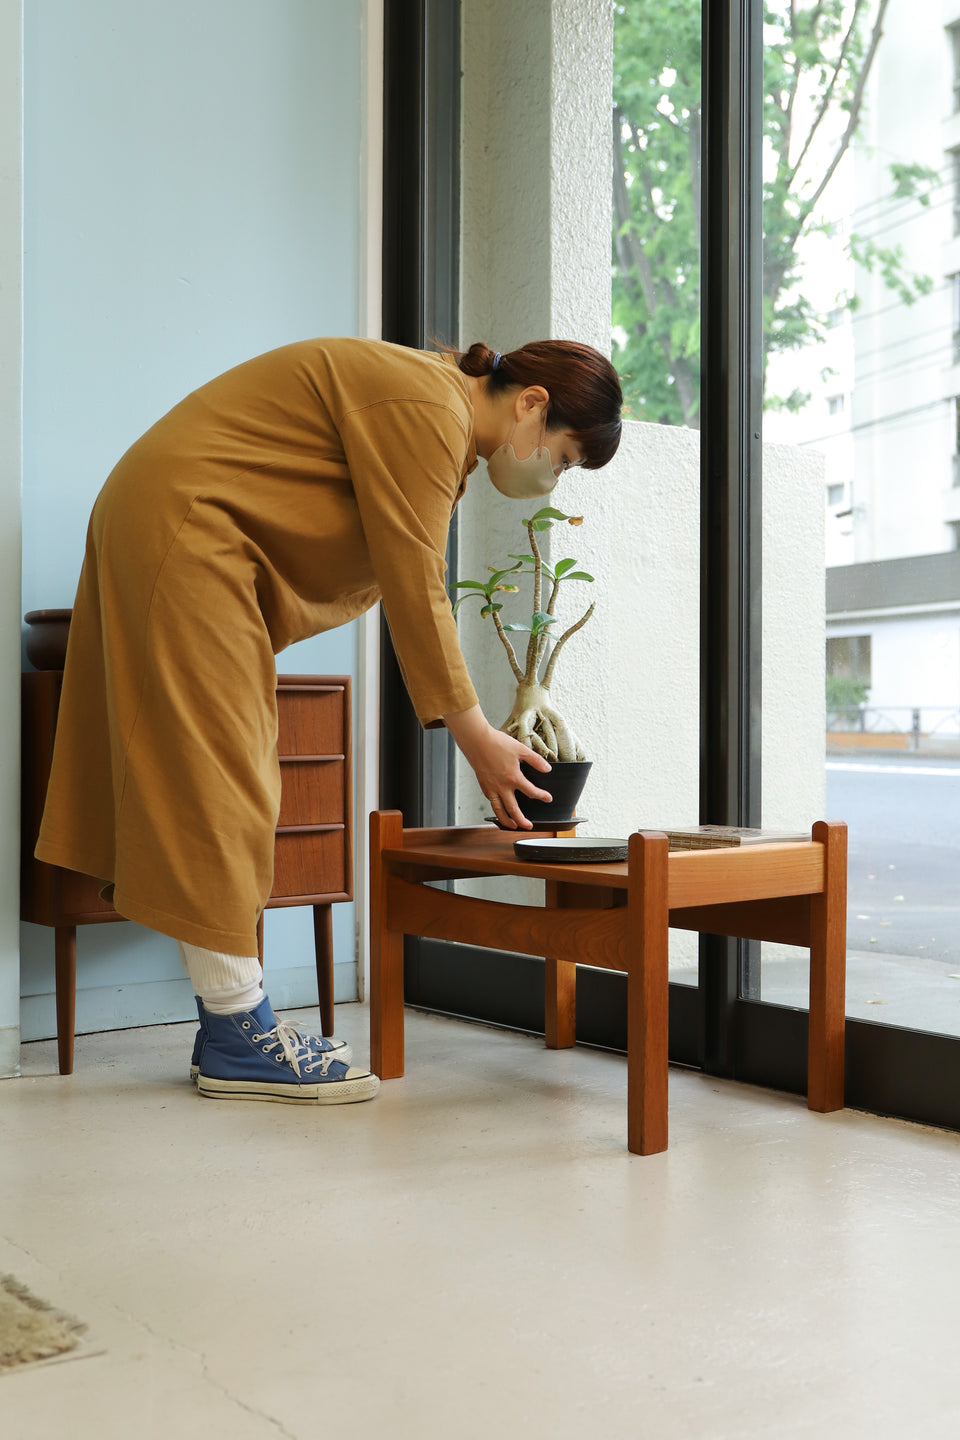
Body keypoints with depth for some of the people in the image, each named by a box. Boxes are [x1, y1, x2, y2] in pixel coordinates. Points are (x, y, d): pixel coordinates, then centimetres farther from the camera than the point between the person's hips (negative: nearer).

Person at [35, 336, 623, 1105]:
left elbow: (414, 584, 12)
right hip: (179, 529, -11)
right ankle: (238, 1040, -4)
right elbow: (415, 590, -20)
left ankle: (233, 1022, 11)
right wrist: (476, 737, -15)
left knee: (227, 782, 7)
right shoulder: (426, 406, -18)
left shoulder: (440, 413, 13)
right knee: (215, 780, -10)